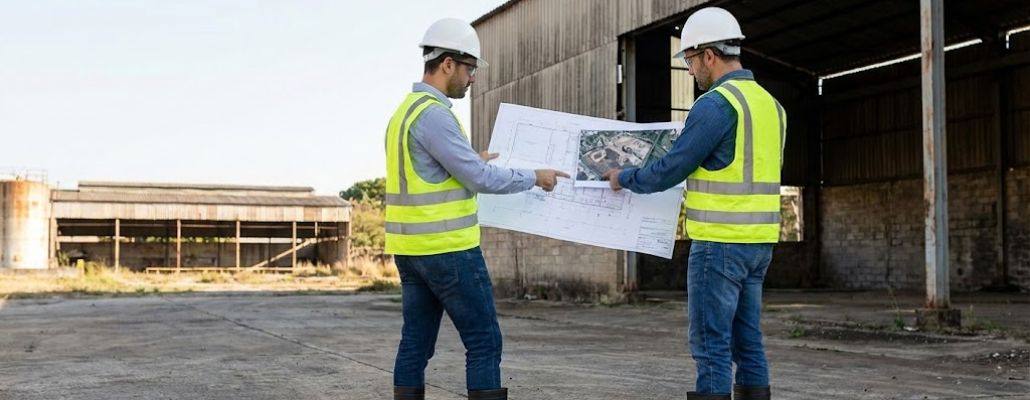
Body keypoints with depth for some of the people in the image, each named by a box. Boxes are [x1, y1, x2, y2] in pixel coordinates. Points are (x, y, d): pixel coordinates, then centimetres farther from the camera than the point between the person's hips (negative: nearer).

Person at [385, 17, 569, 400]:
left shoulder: (406, 110, 14)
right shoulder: (433, 113, -17)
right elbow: (480, 179, -17)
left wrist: (471, 163, 27)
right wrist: (535, 177, -5)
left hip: (412, 248, 10)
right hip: (447, 250, -10)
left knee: (416, 343, 10)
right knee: (483, 341, -1)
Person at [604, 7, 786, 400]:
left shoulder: (716, 103, -14)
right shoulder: (769, 103, 13)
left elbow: (670, 170, -12)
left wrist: (624, 177, 5)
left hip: (720, 242, -9)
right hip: (758, 241, 9)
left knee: (711, 343, -3)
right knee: (747, 341, 12)